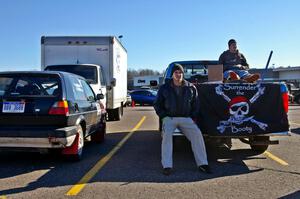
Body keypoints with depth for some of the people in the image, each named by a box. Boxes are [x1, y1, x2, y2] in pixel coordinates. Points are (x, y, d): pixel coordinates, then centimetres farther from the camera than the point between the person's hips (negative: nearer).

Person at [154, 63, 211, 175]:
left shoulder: (191, 88, 8)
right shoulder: (164, 88, 5)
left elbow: (195, 104, 15)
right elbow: (157, 105, 11)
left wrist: (192, 118, 3)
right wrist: (164, 116, -3)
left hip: (186, 118, 1)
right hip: (169, 118, -1)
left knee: (197, 134, -23)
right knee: (167, 135, -30)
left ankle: (202, 163, -15)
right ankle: (167, 166, -28)